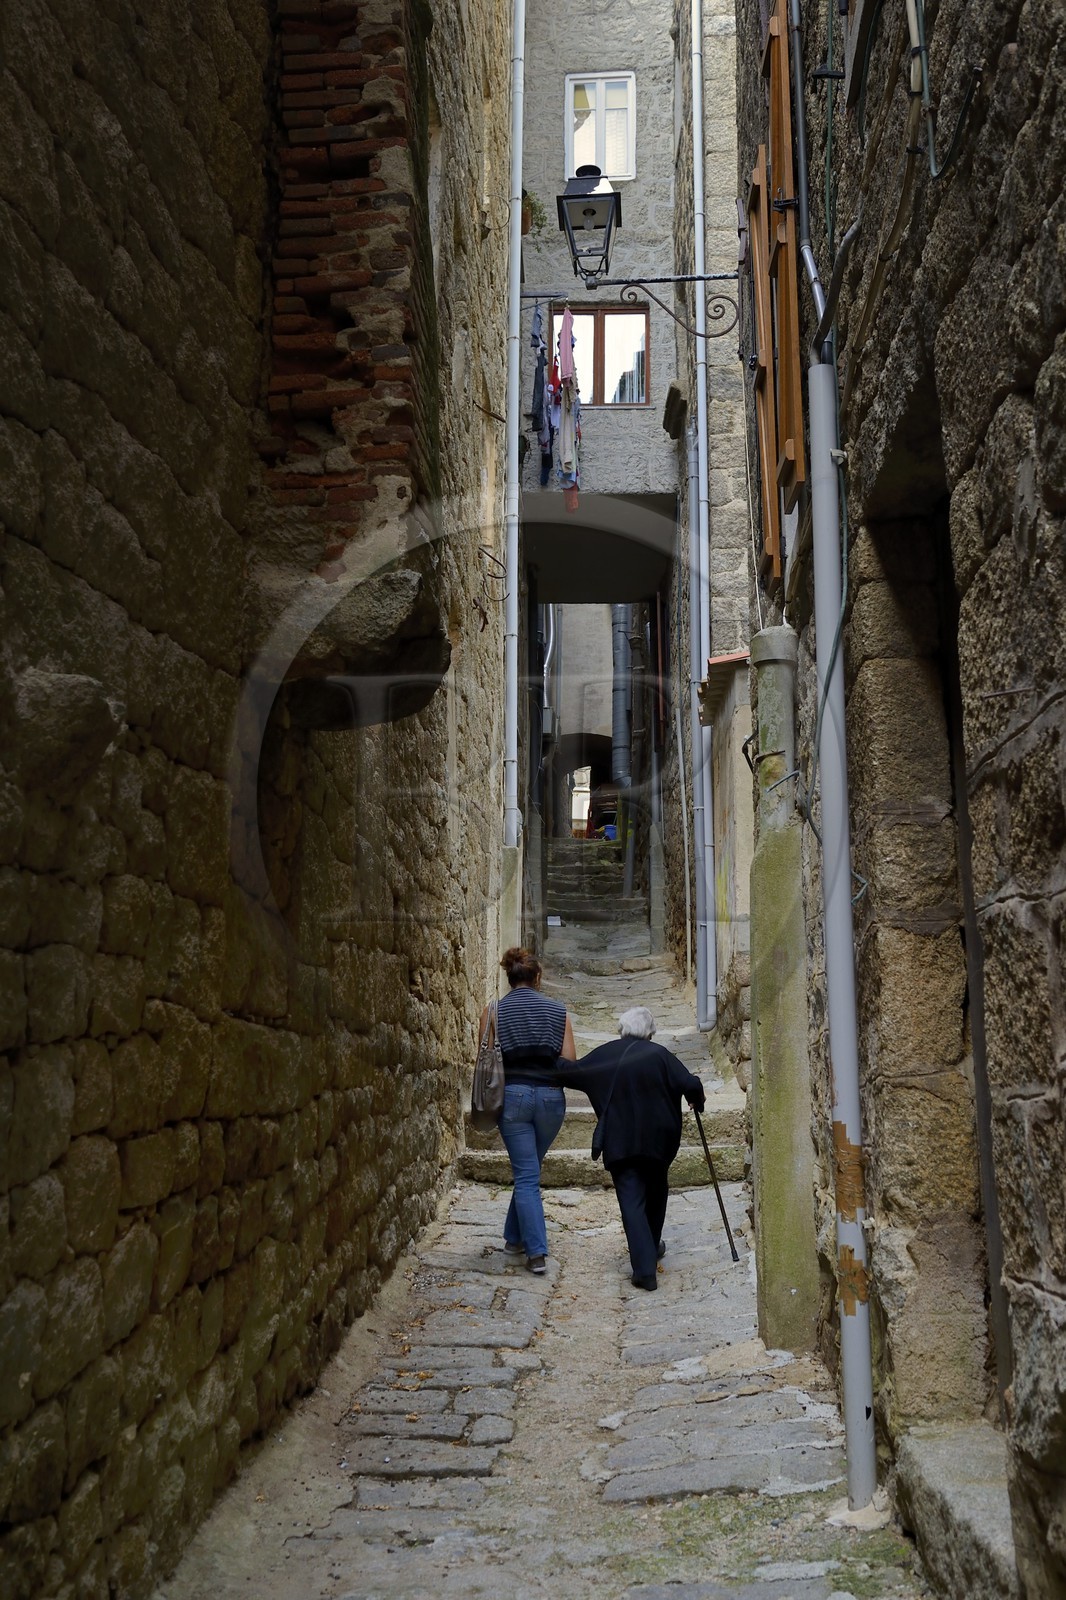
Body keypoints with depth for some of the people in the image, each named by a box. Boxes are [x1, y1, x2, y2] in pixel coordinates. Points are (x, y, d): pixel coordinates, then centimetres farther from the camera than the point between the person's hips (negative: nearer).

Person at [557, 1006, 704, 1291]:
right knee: (655, 1192, 23)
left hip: (619, 1141, -1)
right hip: (658, 1137, 1)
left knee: (631, 1200, -2)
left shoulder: (604, 1054, 2)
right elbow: (690, 1084, -9)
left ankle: (645, 1269, -13)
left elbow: (570, 1074, 6)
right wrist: (697, 1100, 12)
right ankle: (652, 1248, 40)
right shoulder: (659, 1055, -2)